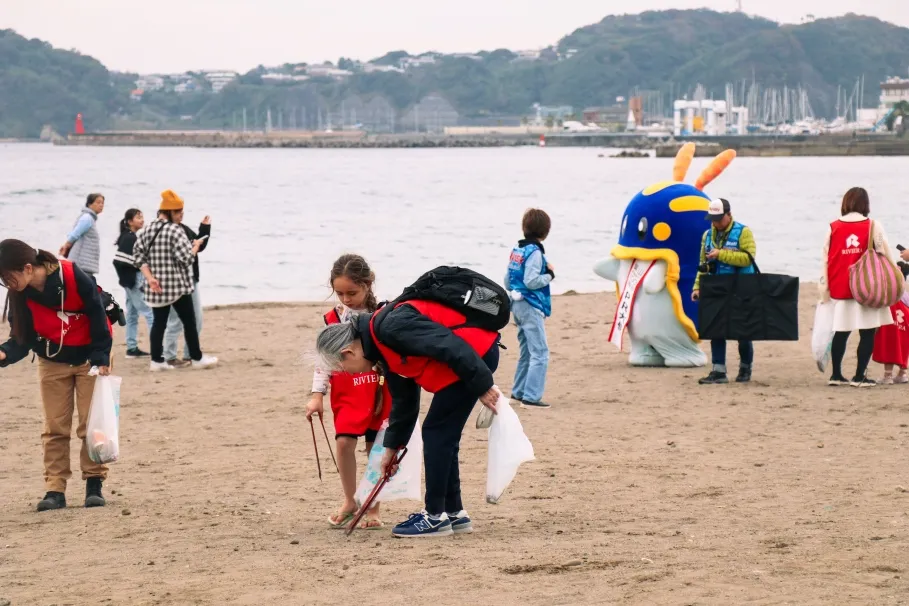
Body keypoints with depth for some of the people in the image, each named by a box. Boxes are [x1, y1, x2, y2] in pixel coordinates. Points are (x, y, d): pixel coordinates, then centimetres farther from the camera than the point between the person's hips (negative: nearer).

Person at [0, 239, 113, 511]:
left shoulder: (73, 277, -28)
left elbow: (97, 316, -18)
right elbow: (22, 337, -9)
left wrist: (101, 359, -17)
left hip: (88, 358, -4)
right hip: (52, 363, 4)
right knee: (55, 427, 2)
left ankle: (94, 484, 7)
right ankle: (55, 490, 4)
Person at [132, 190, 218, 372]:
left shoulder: (146, 230, 7)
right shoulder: (175, 231, -14)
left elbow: (138, 256, 3)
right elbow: (186, 258, -17)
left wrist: (149, 277, -3)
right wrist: (196, 246, 1)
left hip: (156, 288, 6)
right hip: (177, 285, -6)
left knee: (159, 322, 10)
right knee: (189, 321, 7)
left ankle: (157, 361, 7)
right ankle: (197, 358, 15)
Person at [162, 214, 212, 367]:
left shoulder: (184, 229, 11)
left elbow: (200, 245, 19)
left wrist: (205, 227, 11)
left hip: (191, 280, 8)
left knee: (196, 320, 13)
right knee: (175, 322, -1)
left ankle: (190, 355, 24)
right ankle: (170, 357, 9)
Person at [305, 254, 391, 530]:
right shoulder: (332, 320, 0)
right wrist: (317, 395, -1)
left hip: (379, 392, -1)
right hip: (346, 395, 1)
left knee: (376, 448, 4)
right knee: (344, 442, -11)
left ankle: (373, 508, 13)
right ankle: (349, 501, 7)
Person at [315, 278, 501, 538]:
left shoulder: (391, 328, -19)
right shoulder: (385, 351, 13)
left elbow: (450, 346, -24)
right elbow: (403, 402, 23)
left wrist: (482, 387, -21)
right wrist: (391, 448, 29)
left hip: (475, 353, -10)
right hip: (474, 358, 10)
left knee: (436, 431, -5)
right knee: (443, 435, 13)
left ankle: (435, 517, 0)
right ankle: (453, 513, 20)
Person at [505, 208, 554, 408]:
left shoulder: (517, 250, 11)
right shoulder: (534, 252, -14)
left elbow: (507, 281, 15)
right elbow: (531, 281, -20)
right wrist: (550, 275, -7)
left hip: (517, 304, 9)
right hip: (531, 306, -9)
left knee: (527, 352, 19)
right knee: (540, 353, -10)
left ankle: (519, 392, 26)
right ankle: (531, 397, -16)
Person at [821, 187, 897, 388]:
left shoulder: (833, 228, 3)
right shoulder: (873, 227, -4)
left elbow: (825, 261, 5)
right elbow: (887, 257, -4)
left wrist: (824, 291, 11)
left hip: (840, 290, 3)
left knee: (841, 332, 13)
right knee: (868, 333, 2)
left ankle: (836, 375, 17)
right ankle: (859, 376, -1)